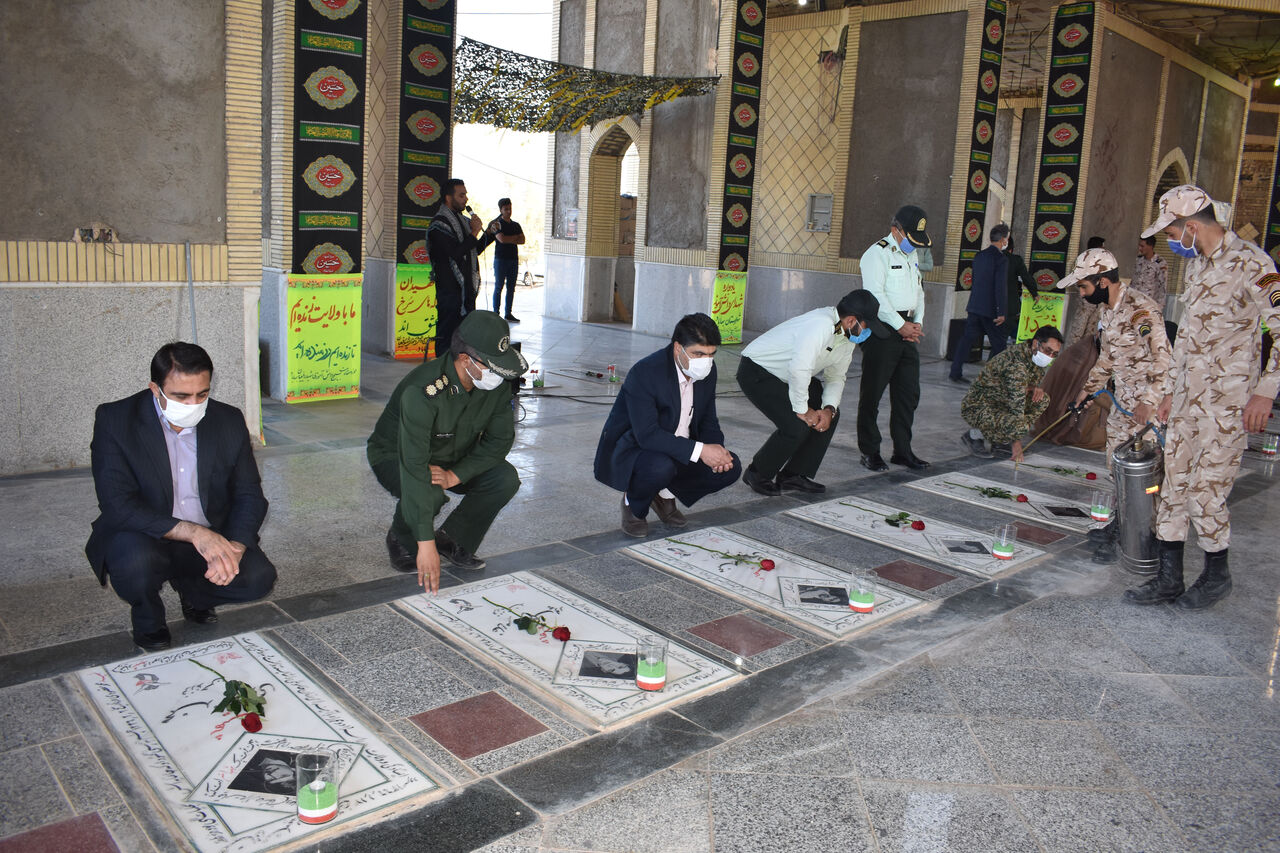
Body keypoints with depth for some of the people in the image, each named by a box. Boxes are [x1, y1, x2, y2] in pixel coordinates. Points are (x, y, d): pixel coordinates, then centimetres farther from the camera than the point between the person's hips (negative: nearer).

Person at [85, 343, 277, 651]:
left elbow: (249, 495, -1)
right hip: (147, 536, -3)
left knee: (259, 577, -20)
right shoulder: (115, 420, -14)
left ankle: (192, 589, 14)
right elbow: (117, 504, -23)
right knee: (136, 562, -35)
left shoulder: (229, 421, -5)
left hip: (212, 537, 3)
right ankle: (147, 616, 2)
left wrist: (234, 547, -21)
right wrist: (193, 532, -33)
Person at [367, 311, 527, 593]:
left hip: (453, 459, 5)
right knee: (429, 494, -36)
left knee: (506, 478, -20)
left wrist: (454, 475, -27)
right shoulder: (422, 391, -38)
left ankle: (452, 540, 1)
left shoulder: (498, 383, -20)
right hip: (395, 456, -5)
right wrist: (426, 544, -45)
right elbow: (413, 465, -42)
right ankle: (402, 540, -2)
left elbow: (499, 440, -10)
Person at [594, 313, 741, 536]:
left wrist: (716, 449, -17)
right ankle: (633, 504, -3)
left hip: (679, 451, 7)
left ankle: (666, 495, 11)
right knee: (660, 467, -39)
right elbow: (647, 434, -33)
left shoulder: (707, 371, -5)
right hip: (632, 450, -7)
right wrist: (699, 450, -36)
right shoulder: (644, 373, -27)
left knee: (731, 467, -12)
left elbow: (708, 421, 6)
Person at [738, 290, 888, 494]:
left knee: (831, 414, 2)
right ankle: (757, 475, 2)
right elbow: (799, 369, -40)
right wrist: (802, 410, -28)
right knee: (797, 425, -21)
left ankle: (793, 476, 9)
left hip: (786, 376, 10)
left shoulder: (847, 334, -2)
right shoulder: (821, 325, -33)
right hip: (756, 371, -10)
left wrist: (828, 409, -11)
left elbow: (836, 377, 7)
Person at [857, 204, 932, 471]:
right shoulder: (878, 253, -9)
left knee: (908, 393, 10)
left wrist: (918, 323, 6)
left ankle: (902, 450, 20)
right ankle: (869, 452, 7)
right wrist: (901, 325, -16)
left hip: (907, 330, 8)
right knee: (873, 392, -1)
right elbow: (875, 294, -17)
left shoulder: (912, 255, 18)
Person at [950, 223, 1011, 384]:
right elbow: (1001, 288, -18)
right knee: (998, 343, 4)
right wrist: (1002, 313, -16)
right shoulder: (1001, 259, -14)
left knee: (967, 338, 9)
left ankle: (955, 372, 7)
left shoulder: (980, 256, 10)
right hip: (990, 309, -7)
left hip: (974, 306, 7)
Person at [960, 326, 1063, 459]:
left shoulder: (1036, 360, 4)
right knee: (1019, 426, -32)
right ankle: (973, 435, -7)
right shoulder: (1016, 364, -28)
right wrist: (1016, 441, -22)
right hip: (976, 408, -10)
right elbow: (1017, 403, -26)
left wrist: (1035, 388, -6)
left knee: (1042, 399, 3)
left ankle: (999, 438, 7)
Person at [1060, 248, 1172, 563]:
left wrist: (1148, 403, -37)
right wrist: (1090, 387, 23)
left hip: (1146, 402, -10)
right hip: (1123, 398, 10)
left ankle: (1120, 540, 1)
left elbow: (1163, 357, -31)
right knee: (1116, 461, 18)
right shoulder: (1108, 309, 6)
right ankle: (1120, 522, 34)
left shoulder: (1139, 311, -25)